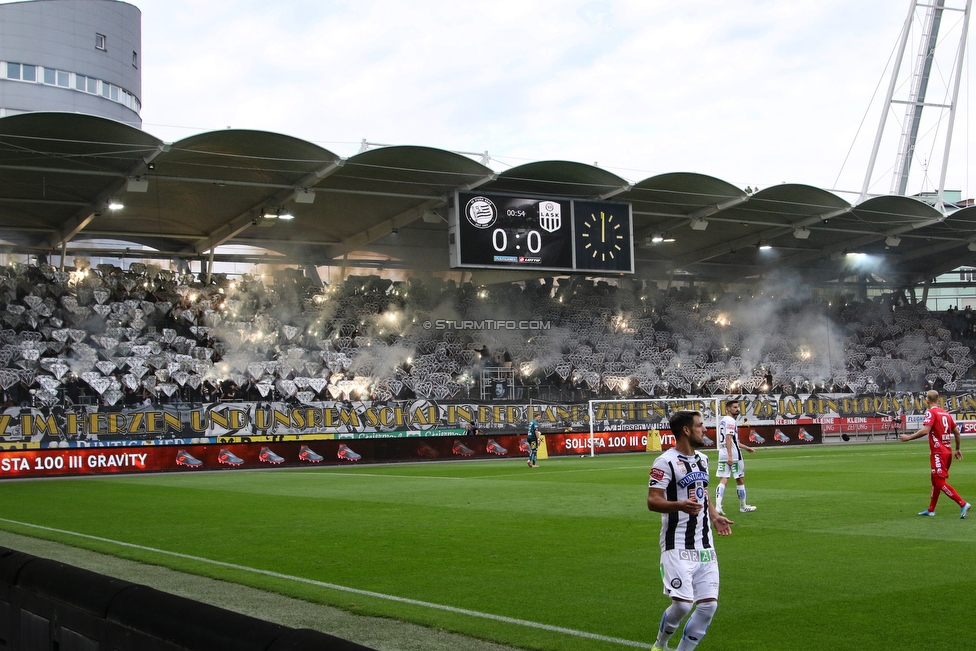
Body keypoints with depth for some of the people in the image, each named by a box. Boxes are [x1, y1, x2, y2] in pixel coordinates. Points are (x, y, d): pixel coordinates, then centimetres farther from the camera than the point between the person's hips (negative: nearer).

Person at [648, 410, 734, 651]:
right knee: (683, 603, -13)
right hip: (678, 547, -8)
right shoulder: (666, 462, -12)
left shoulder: (702, 459, 14)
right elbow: (652, 501, -16)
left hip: (704, 545, 8)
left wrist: (714, 517, 11)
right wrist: (680, 505, -33)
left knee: (708, 604, 1)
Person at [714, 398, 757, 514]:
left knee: (723, 480, 1)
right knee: (740, 480, 6)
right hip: (734, 456, -8)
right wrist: (730, 456, -27)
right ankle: (743, 507, 17)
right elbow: (728, 438, -22)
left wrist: (745, 447, 32)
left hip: (722, 455, 8)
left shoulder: (722, 421, 19)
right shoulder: (730, 421, -11)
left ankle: (718, 506, -13)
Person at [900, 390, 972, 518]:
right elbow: (956, 432, 15)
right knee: (935, 480, 18)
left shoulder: (931, 412, -11)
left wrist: (909, 437, -16)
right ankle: (931, 509, 26)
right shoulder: (945, 413, 12)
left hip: (938, 452, -9)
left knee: (940, 482, -8)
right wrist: (957, 449, 26)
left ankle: (963, 504, -17)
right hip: (948, 451, 9)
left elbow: (925, 430, -24)